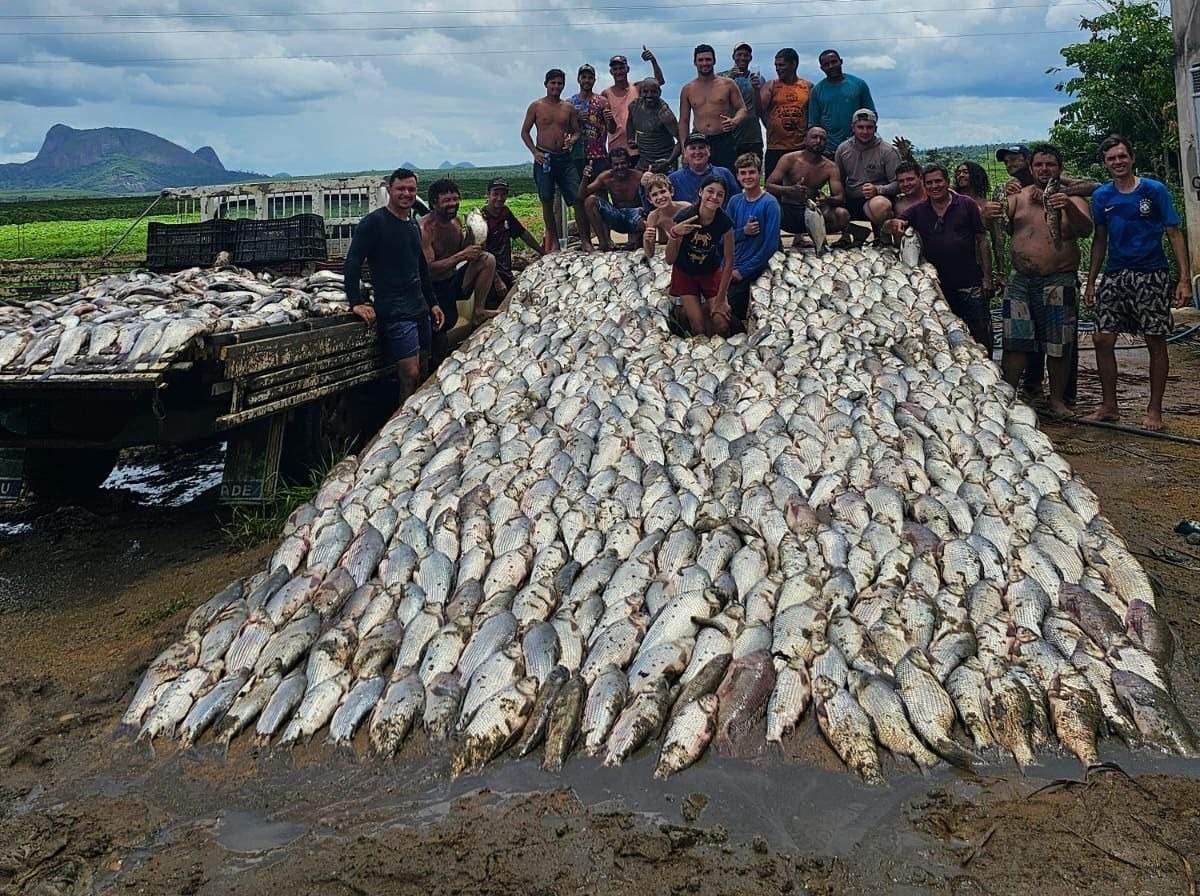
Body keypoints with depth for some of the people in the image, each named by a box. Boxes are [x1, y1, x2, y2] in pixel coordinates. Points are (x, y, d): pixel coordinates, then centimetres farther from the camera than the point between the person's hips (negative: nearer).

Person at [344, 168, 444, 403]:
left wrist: (432, 303, 23)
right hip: (394, 311, -8)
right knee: (410, 374, -13)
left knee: (423, 373, 10)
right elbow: (352, 263, -12)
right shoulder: (373, 223, -7)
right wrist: (356, 302, -18)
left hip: (419, 308, 8)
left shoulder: (413, 224, 17)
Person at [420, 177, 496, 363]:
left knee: (487, 259, -8)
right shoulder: (425, 229, -22)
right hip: (435, 288, -6)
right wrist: (460, 256, -31)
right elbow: (427, 269, -28)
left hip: (455, 281, 6)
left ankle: (478, 310, -5)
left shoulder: (455, 221, 1)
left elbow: (463, 250, 11)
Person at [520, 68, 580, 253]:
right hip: (544, 158, -1)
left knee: (577, 198, -10)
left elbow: (577, 131, 15)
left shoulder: (569, 108, 10)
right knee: (547, 201, 2)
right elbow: (524, 132, 6)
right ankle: (553, 240, 15)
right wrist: (535, 152, -8)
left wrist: (572, 139, -9)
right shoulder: (536, 106, 4)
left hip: (564, 157, 2)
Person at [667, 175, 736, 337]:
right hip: (685, 273, -1)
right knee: (699, 328, -8)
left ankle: (706, 309, 22)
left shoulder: (724, 222, -23)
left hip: (712, 271, 1)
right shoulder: (683, 217, -26)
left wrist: (721, 299, -12)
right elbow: (669, 261, -21)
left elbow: (729, 261, -13)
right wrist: (675, 234, -40)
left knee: (722, 324, -9)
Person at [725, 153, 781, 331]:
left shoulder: (769, 203, -6)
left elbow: (771, 245, -11)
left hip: (751, 269, -5)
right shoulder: (735, 201, 11)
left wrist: (743, 271, -12)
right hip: (729, 266, 5)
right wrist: (743, 231, -9)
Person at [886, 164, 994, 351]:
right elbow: (888, 225, -2)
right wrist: (894, 223, -28)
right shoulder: (918, 211, 6)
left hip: (970, 284, -2)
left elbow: (982, 241, 2)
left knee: (981, 337, 0)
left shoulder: (966, 205, 1)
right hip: (937, 285, 2)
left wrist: (987, 278, -4)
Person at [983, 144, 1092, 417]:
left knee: (1058, 345, 3)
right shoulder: (1019, 197, 10)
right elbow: (1002, 224, -3)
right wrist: (991, 215, -27)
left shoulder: (1071, 198, 3)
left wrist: (1069, 207, -32)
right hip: (1020, 281, 2)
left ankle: (1057, 399, 15)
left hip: (1059, 282, -2)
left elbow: (1085, 230, -12)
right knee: (1015, 342, 0)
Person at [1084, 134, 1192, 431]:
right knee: (1103, 339, -2)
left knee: (1156, 342, 0)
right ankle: (1109, 406, 12)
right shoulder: (1101, 196, 7)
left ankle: (1154, 410, 10)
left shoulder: (1154, 190, -2)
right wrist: (1091, 282, 11)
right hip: (1115, 275, 3)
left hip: (1152, 275, -3)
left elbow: (1174, 234, -2)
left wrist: (1185, 279, -10)